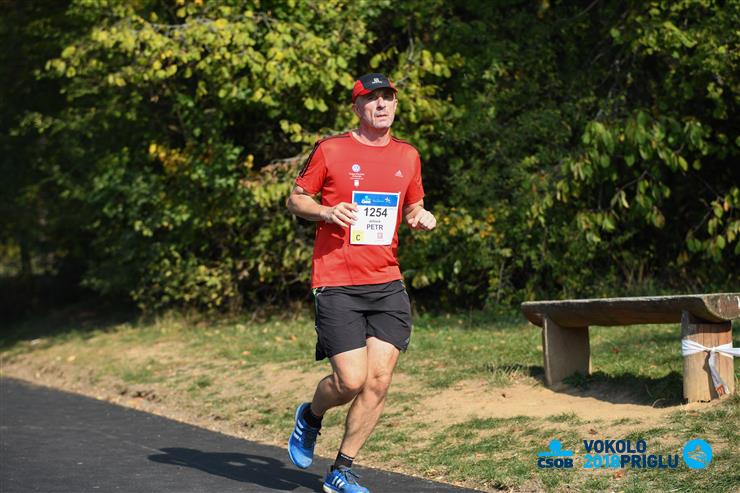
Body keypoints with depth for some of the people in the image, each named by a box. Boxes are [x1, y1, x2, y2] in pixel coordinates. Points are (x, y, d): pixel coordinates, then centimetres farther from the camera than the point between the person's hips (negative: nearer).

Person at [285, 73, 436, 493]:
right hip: (337, 285, -4)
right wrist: (326, 211, -14)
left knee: (379, 382, -3)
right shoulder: (331, 150, 0)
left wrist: (422, 218, 1)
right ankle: (311, 417, 25)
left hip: (387, 285, 4)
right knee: (351, 381, -10)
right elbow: (296, 199, 6)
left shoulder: (408, 156, 12)